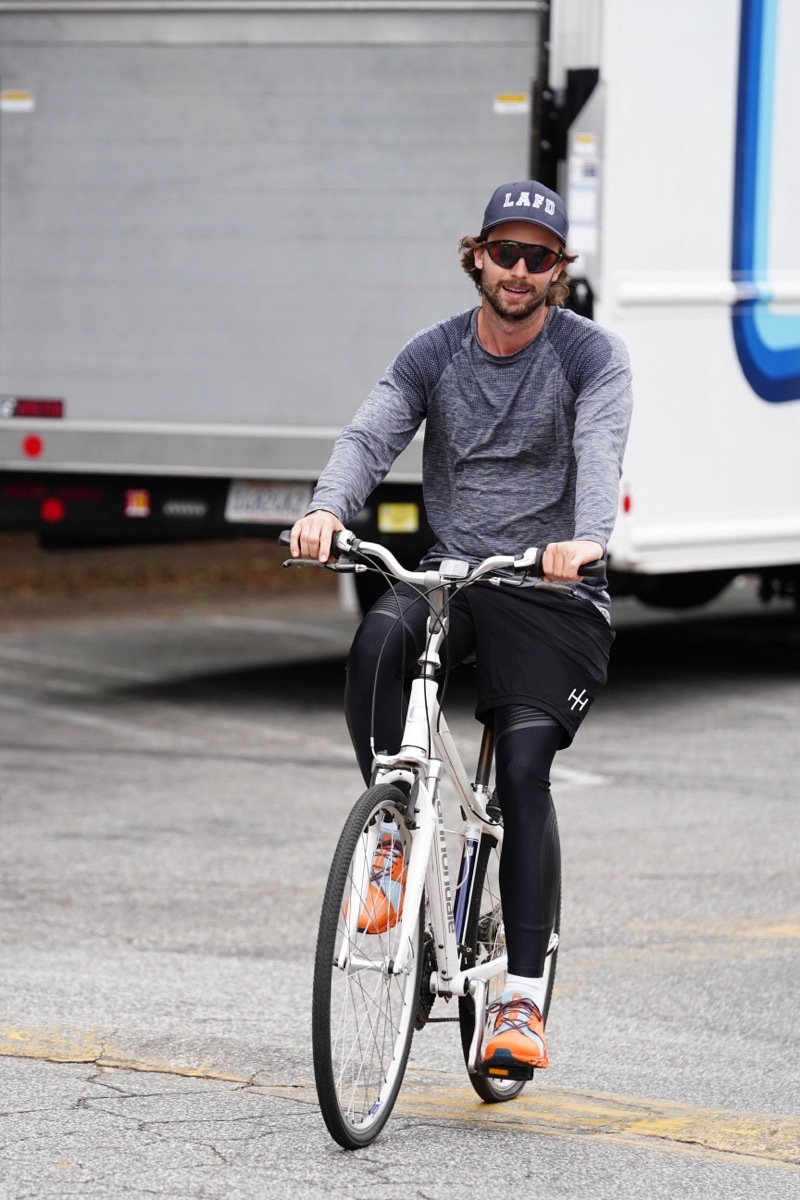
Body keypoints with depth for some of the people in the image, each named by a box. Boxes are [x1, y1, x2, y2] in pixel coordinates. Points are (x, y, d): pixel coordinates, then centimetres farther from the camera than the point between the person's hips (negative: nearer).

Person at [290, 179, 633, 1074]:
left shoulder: (590, 355, -2)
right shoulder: (433, 356, 7)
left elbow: (599, 449, -20)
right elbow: (370, 436, -8)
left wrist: (588, 539, -41)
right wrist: (327, 509, -31)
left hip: (550, 590, -2)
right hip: (449, 568, 2)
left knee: (524, 771, -14)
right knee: (379, 639, -31)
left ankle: (523, 1000, -9)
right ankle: (390, 838, -16)